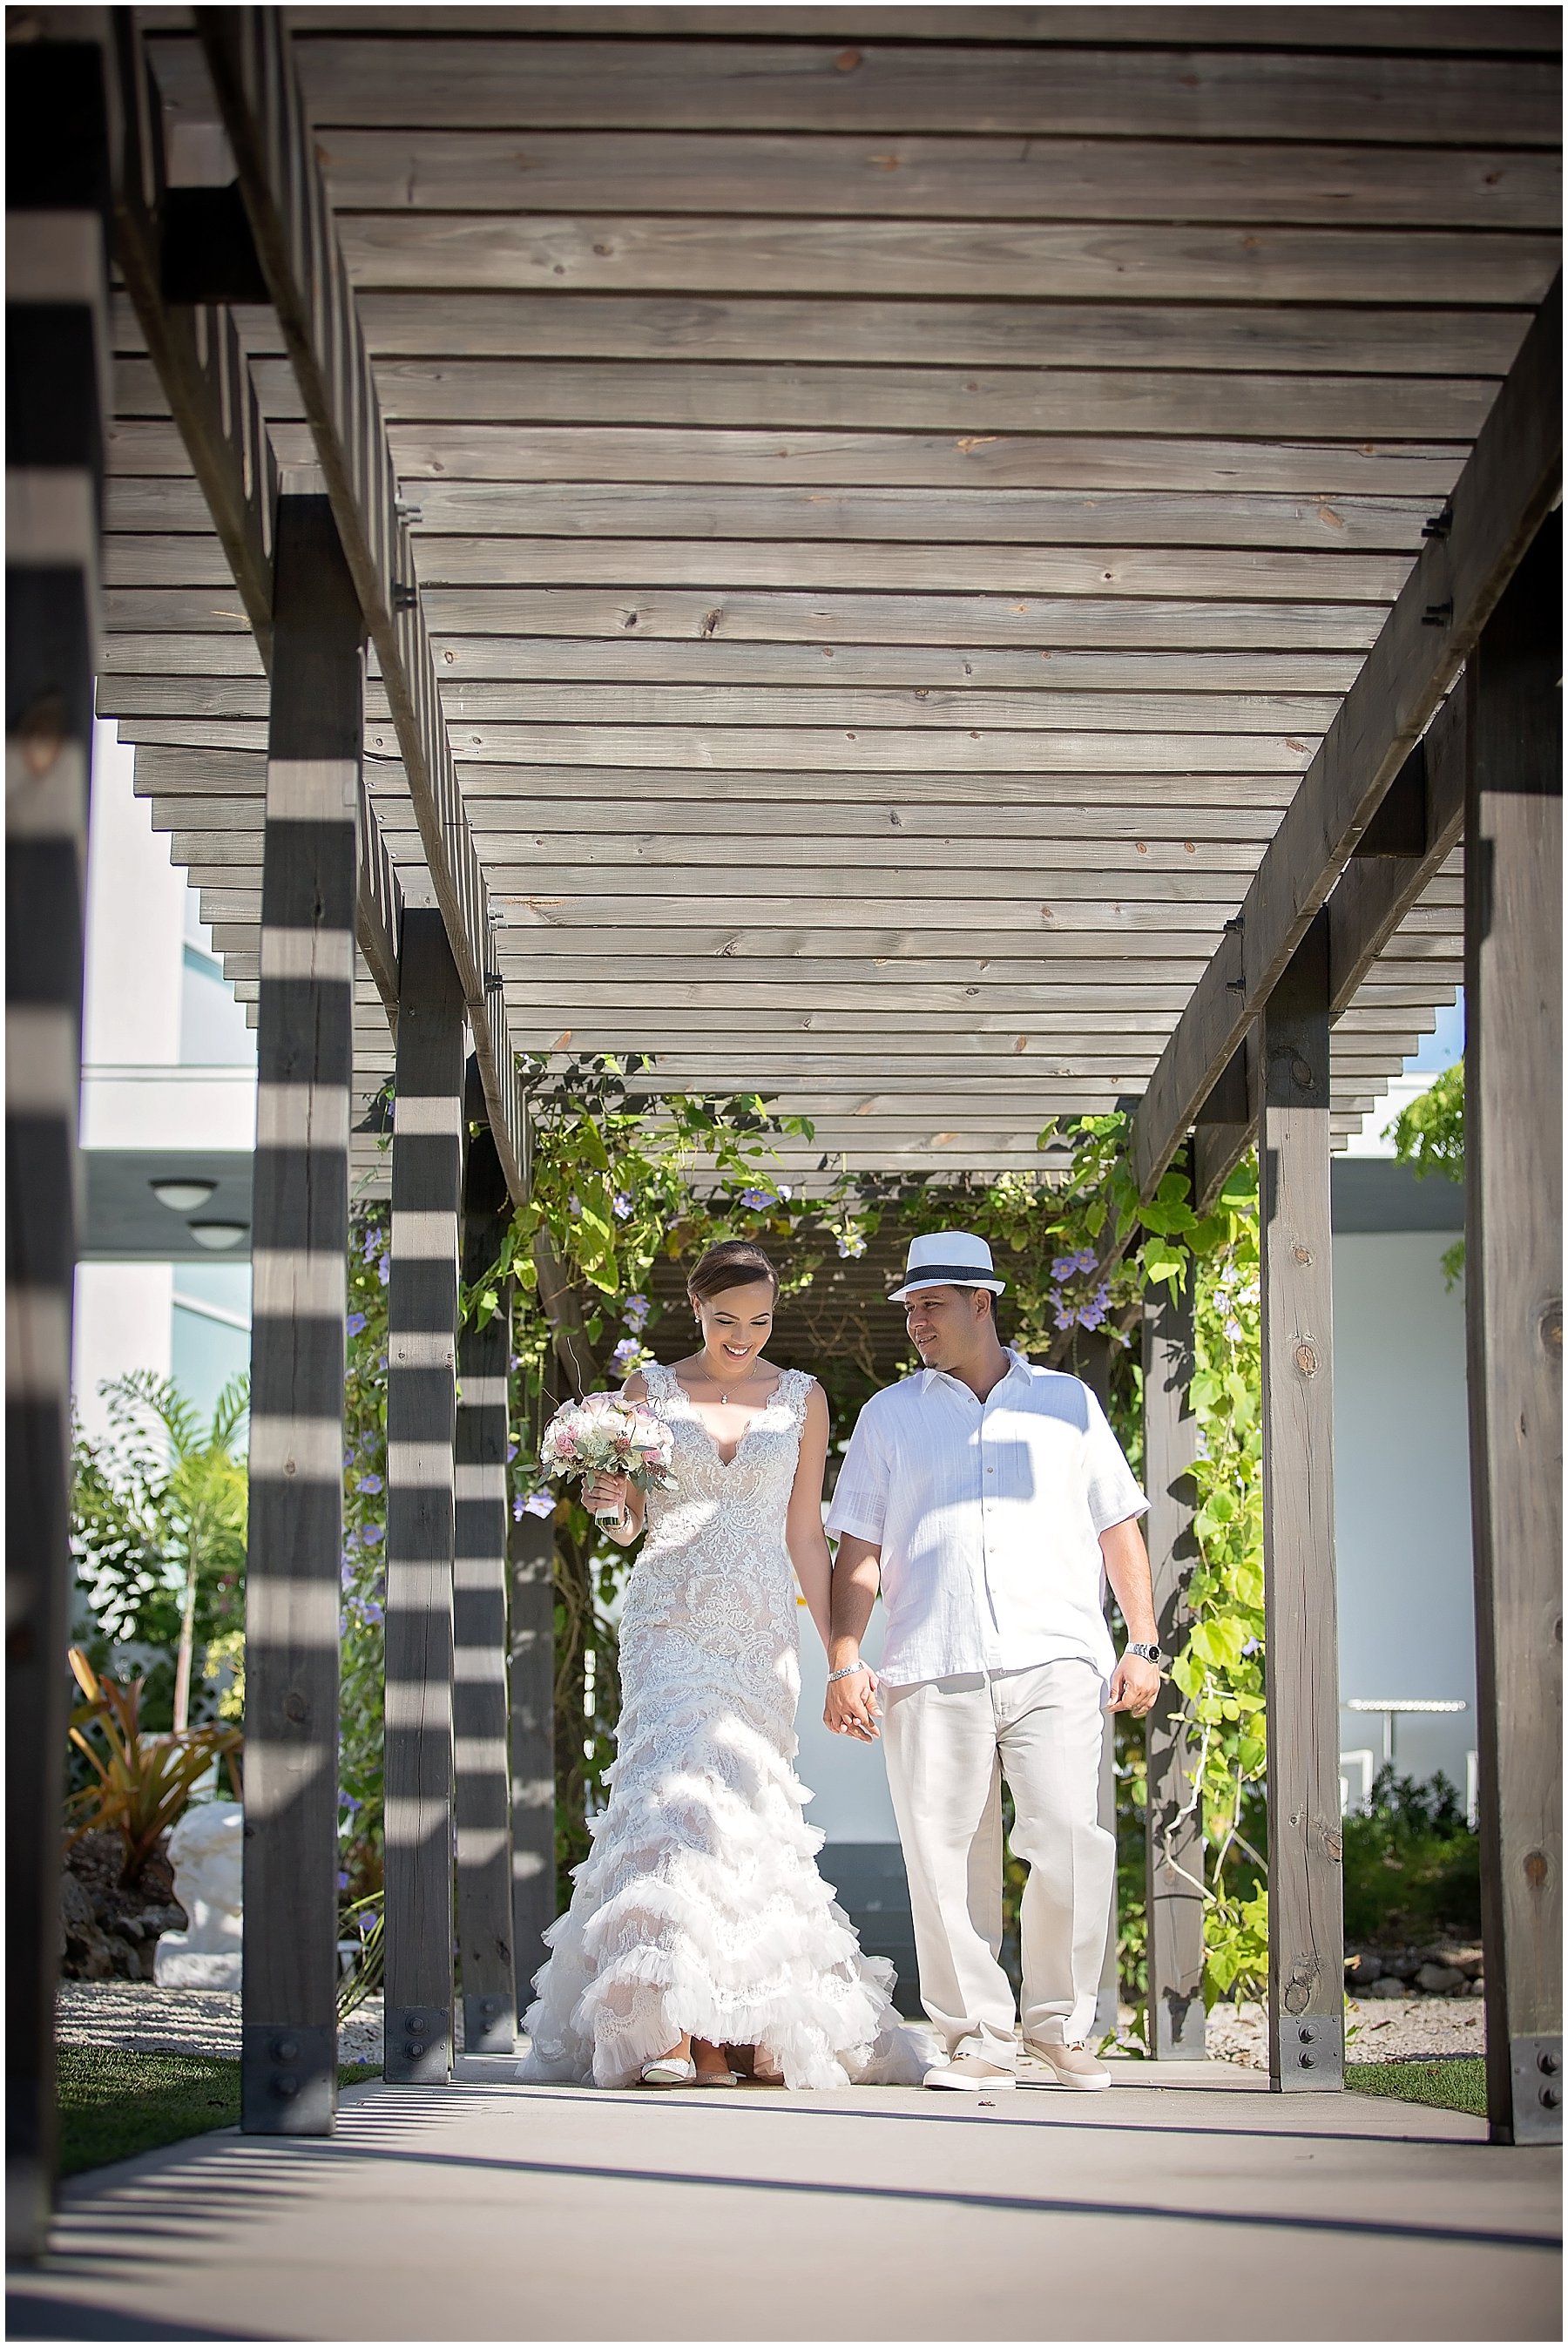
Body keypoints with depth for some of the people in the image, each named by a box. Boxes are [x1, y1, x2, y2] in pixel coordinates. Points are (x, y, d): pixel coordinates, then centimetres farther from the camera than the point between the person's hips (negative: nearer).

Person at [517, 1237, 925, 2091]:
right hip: (670, 1623, -1)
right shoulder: (650, 1390, 8)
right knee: (678, 1790, -18)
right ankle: (678, 2023, -23)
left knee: (745, 1808, -5)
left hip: (761, 1628, 1)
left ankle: (747, 2024, 2)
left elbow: (805, 1535, 13)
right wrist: (611, 1501, -12)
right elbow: (628, 1523, 12)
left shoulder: (802, 1399, 11)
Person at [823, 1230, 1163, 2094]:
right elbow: (858, 1552, 13)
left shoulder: (1065, 1402, 18)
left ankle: (1059, 2023, 5)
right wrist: (845, 1661, 1)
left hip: (1056, 1661, -1)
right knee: (945, 1855, -4)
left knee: (1070, 1839, -12)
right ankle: (978, 2037, 6)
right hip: (931, 1672, 1)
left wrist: (1144, 1644, 9)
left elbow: (1119, 1528, 18)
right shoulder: (889, 1416, 18)